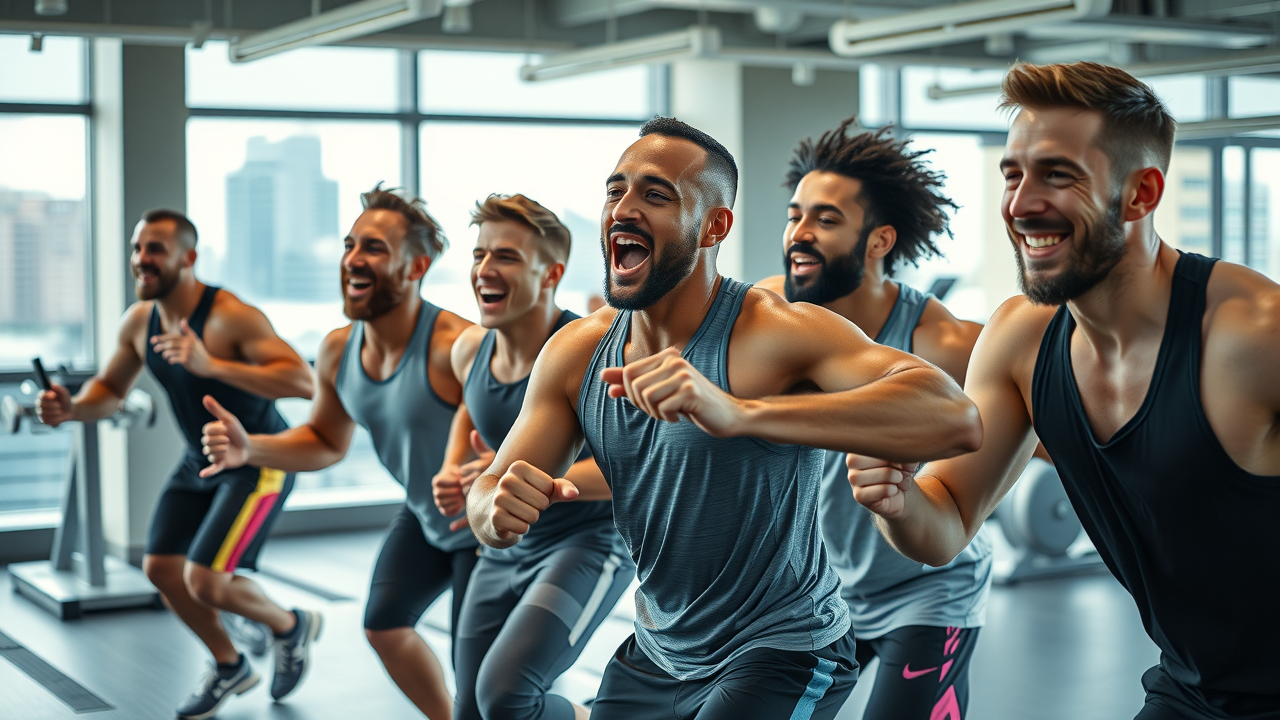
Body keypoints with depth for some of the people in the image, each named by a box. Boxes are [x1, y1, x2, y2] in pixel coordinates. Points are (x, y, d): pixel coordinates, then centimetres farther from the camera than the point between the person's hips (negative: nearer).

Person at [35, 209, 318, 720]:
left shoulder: (231, 316, -27)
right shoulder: (138, 322, -4)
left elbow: (303, 381, -37)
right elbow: (110, 390, 10)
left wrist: (212, 365, -46)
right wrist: (71, 408, -13)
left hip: (260, 462, -8)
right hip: (200, 461, 8)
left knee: (205, 582, -15)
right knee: (160, 568, 7)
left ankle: (291, 626, 16)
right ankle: (229, 668, 29)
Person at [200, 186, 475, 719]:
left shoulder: (456, 347, -35)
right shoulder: (337, 351, -10)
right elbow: (326, 442, 6)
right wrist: (250, 448, -11)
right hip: (423, 516, 8)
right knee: (383, 624, 18)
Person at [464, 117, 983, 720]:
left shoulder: (775, 333, -25)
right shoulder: (575, 352, -5)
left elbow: (955, 418, -40)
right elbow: (488, 495, 0)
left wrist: (740, 413, -52)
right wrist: (499, 508, -27)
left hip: (782, 653, -6)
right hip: (655, 655, 6)